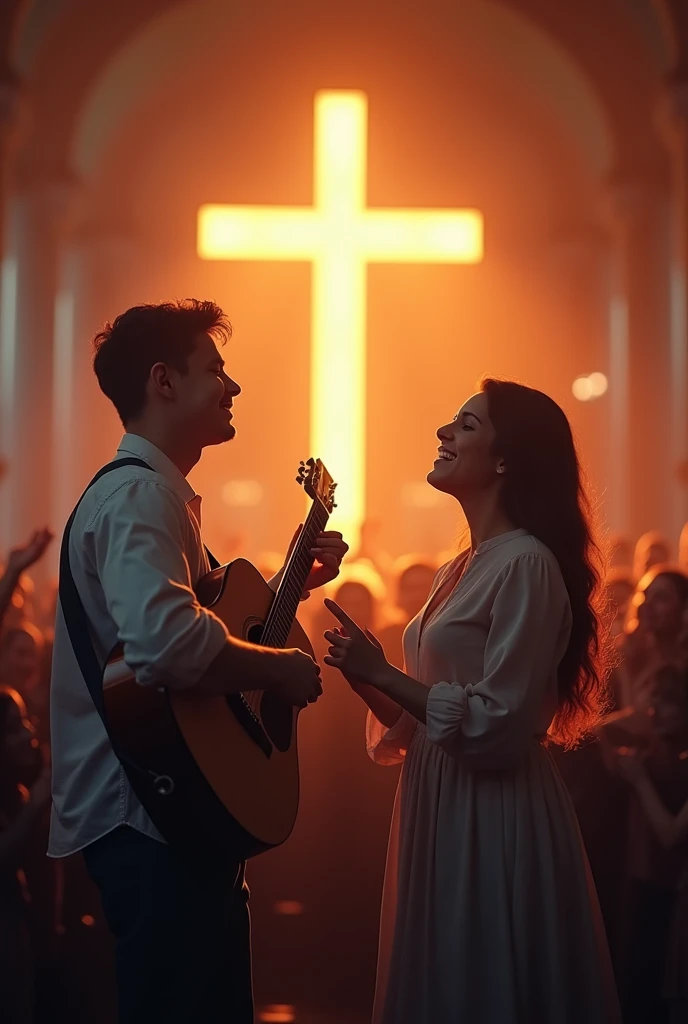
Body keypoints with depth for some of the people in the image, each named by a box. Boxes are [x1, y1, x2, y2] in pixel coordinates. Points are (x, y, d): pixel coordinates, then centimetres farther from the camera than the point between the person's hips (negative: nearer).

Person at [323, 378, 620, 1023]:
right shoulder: (461, 569, 13)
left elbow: (497, 722, -20)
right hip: (441, 808, 9)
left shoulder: (526, 564, -14)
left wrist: (382, 673, -15)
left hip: (495, 818, -9)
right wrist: (365, 679, 0)